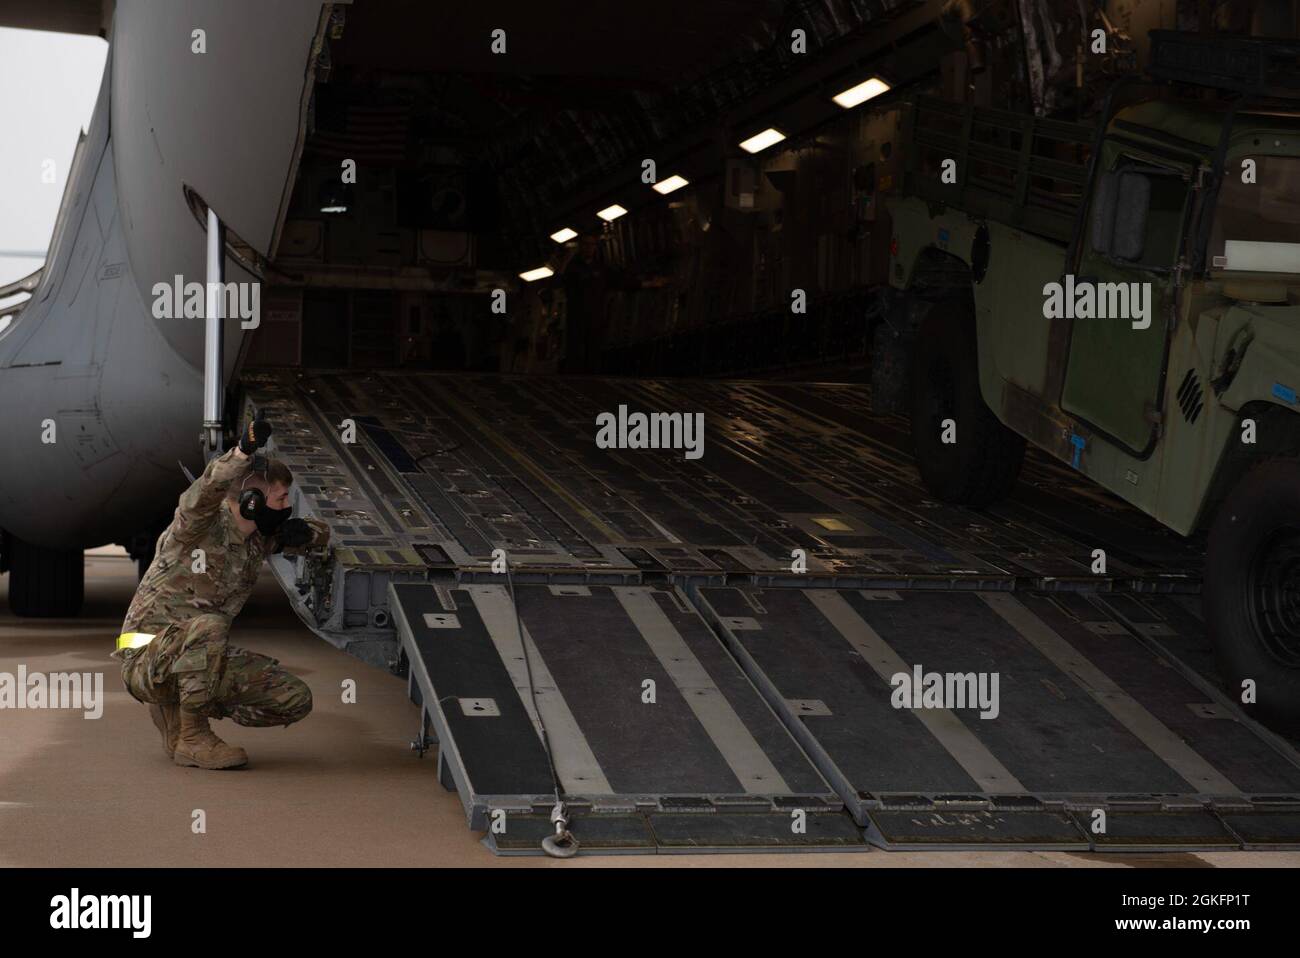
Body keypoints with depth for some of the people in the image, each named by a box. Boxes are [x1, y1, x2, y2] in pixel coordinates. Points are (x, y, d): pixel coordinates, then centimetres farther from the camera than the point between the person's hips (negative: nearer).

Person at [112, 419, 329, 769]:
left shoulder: (258, 538, 5)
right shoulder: (200, 527, -17)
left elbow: (321, 533, 19)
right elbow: (203, 495, -41)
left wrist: (304, 532, -6)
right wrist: (242, 453, -56)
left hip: (199, 658, 7)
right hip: (147, 659, -7)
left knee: (295, 700, -3)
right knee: (209, 625, -39)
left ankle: (175, 711, 11)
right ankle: (190, 738, -20)